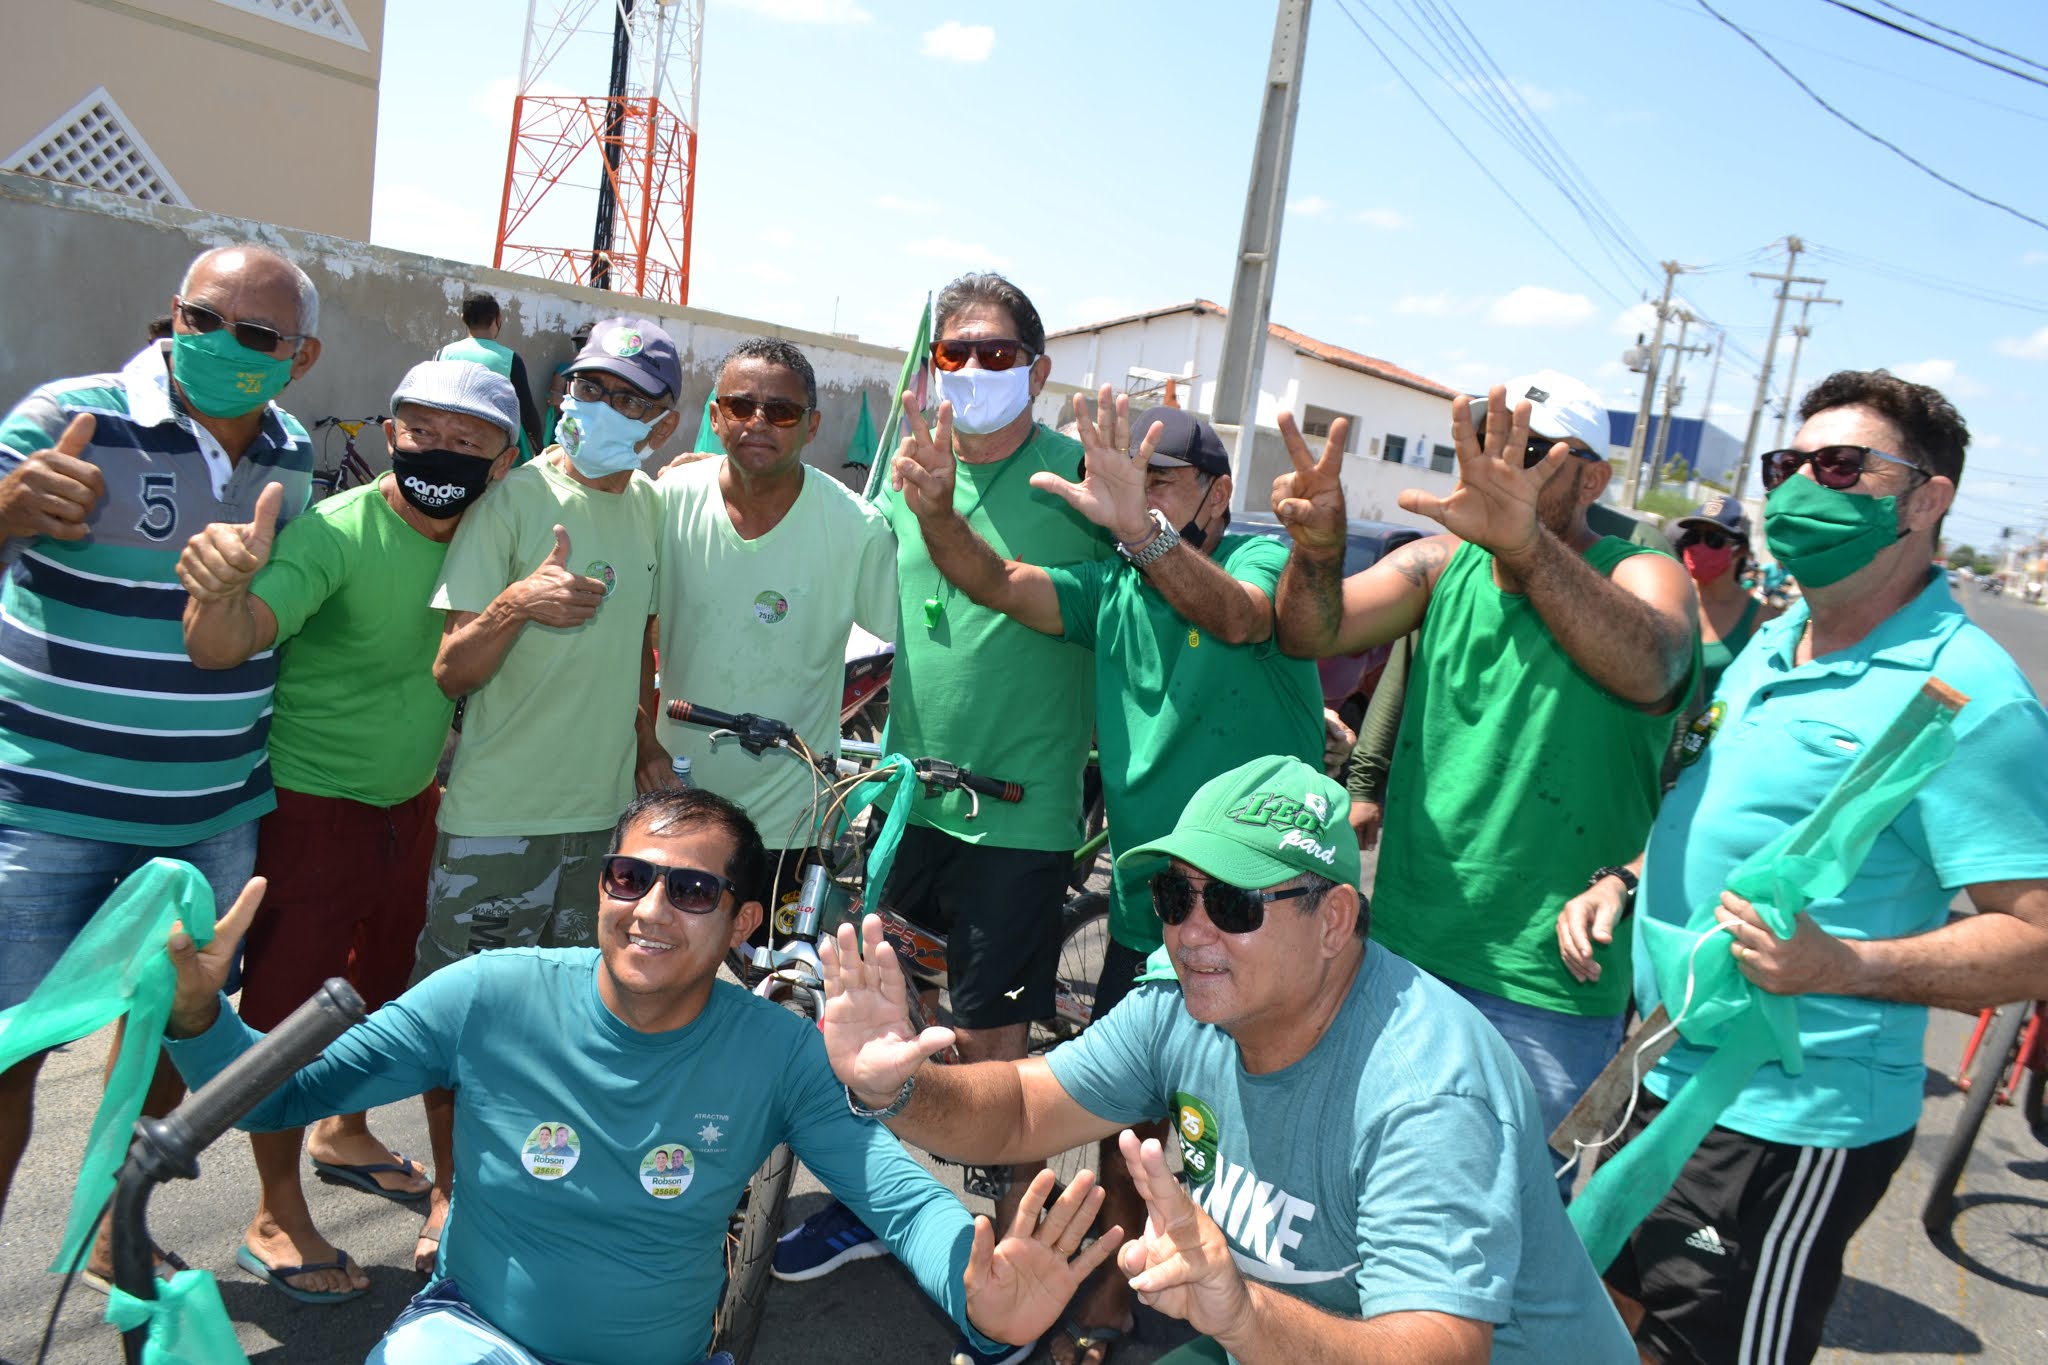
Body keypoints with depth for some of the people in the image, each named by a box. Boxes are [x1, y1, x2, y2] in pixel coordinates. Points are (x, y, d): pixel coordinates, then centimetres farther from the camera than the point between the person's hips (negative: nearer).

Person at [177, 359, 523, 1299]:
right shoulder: (337, 533, -24)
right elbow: (223, 647, -37)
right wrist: (220, 588, -57)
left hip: (410, 803, 7)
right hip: (311, 808, -7)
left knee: (381, 984, 23)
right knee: (289, 1009, 4)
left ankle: (346, 1133, 47)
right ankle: (277, 1216, 22)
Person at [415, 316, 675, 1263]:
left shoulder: (654, 507, 7)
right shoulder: (513, 498, -10)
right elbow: (451, 674, -11)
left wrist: (646, 749, 11)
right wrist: (513, 605, -29)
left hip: (604, 805, 5)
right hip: (495, 810, -4)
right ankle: (449, 1192, 27)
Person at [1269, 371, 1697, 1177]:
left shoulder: (1641, 576, -8)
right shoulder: (1443, 564, 4)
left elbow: (1648, 667, -32)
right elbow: (1314, 632, -12)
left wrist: (1524, 544, -49)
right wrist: (1318, 546, -33)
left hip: (1546, 996, -4)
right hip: (1399, 953, 4)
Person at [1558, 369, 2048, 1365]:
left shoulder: (1964, 693, -17)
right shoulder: (1767, 644, 9)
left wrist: (1846, 966, -34)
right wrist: (1619, 885, 4)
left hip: (1794, 1121, -8)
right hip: (1669, 1072, 8)